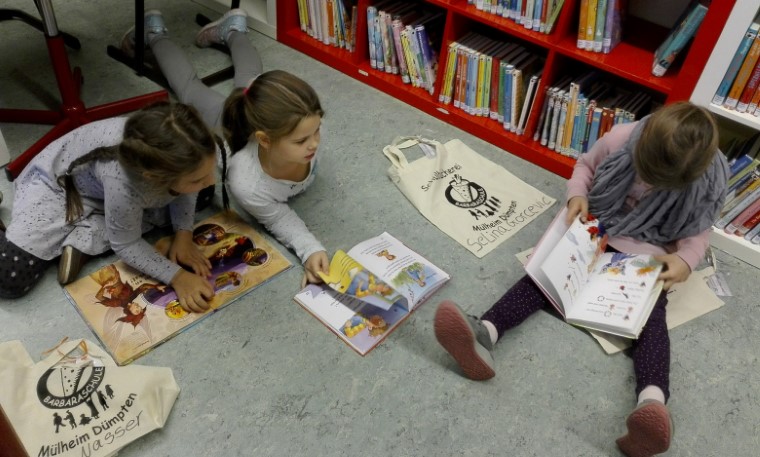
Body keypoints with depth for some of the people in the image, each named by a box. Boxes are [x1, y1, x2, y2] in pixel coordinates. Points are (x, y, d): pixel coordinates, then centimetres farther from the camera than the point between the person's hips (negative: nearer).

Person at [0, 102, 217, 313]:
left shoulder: (180, 158, -30)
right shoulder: (124, 183, -44)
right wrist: (177, 276, -29)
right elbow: (127, 244, -24)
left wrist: (183, 235, -14)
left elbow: (181, 191, -4)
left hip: (102, 182, 7)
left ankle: (82, 240, -5)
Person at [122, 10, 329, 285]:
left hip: (258, 119, 2)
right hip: (226, 130, -1)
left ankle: (232, 33, 64)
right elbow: (279, 220, -33)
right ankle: (156, 36, 55)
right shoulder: (245, 184, -52)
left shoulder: (300, 122, -45)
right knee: (191, 89, 32)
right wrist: (310, 249, -50)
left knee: (249, 78, 39)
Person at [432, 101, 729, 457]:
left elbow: (698, 231, -1)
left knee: (650, 315, -29)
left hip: (648, 254, -1)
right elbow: (586, 165, 3)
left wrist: (686, 259, -23)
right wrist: (577, 195, -17)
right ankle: (484, 334, -46)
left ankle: (652, 402, -53)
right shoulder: (620, 139, -17)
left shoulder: (707, 182, -17)